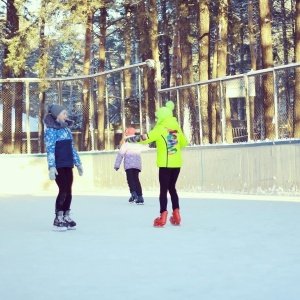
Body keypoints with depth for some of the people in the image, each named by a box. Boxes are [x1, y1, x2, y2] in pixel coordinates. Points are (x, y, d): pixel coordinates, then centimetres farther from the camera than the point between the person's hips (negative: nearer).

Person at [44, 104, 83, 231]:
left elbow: (72, 148, 20)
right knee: (63, 191, -10)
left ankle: (66, 217, 16)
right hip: (58, 166, -7)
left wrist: (78, 163, 19)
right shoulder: (51, 129, -8)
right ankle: (58, 219, -3)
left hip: (68, 165, 7)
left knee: (68, 191, 7)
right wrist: (51, 167, -21)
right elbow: (50, 149, -14)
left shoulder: (67, 129, 15)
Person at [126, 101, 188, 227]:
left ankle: (163, 217, -12)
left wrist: (129, 139, -3)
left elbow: (145, 138, -16)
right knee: (172, 187, 17)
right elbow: (184, 143, 16)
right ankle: (176, 215, 11)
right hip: (177, 163, 6)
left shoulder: (160, 128, -9)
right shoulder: (176, 128, 8)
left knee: (163, 189, -4)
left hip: (165, 163, -6)